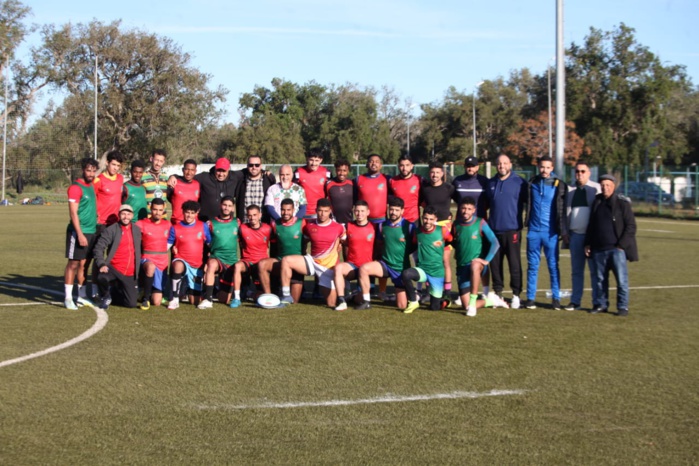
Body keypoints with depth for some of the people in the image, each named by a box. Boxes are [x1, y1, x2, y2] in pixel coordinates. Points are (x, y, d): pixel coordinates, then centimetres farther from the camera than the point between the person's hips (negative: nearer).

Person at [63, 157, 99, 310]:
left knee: (84, 263, 11)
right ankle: (68, 298, -1)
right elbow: (73, 213, -14)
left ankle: (82, 296, 16)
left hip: (92, 231, 7)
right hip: (79, 231, -7)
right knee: (73, 263, -4)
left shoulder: (92, 185, 13)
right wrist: (80, 233, -20)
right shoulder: (76, 187, -10)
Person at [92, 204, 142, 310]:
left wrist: (137, 272, 15)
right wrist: (101, 264, -27)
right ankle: (105, 296, -2)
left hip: (130, 274, 4)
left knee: (131, 303, -1)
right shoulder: (111, 230, -5)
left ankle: (115, 292, 32)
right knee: (102, 278, -37)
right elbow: (99, 248, -12)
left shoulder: (137, 230, 9)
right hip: (114, 269, -4)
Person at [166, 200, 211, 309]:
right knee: (178, 265, -43)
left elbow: (210, 243, 8)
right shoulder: (175, 228, -3)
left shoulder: (203, 227, 1)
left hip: (197, 265, 2)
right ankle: (175, 299, -30)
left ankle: (191, 291, 44)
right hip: (181, 260, -2)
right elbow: (167, 245, -1)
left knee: (194, 301, 4)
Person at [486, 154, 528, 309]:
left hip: (512, 229, -4)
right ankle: (497, 293, 15)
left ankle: (516, 295, 4)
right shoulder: (490, 183, 12)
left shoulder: (519, 183, -1)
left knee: (514, 263, -3)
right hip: (494, 229, 4)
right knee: (495, 263, 6)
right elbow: (486, 204, 22)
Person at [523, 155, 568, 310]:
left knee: (553, 265, 1)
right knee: (532, 265, 5)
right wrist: (526, 223, 6)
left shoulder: (559, 185, -1)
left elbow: (562, 210, 0)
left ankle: (556, 299, 8)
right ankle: (530, 298, 10)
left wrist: (564, 231, -1)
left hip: (551, 232, -2)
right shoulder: (532, 183, 8)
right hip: (533, 231, 2)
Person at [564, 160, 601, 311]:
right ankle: (575, 301, 13)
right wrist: (565, 233, 10)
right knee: (576, 270, 8)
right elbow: (566, 213, 17)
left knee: (595, 269, -1)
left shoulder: (596, 189, 1)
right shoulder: (570, 190, 14)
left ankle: (597, 302, 3)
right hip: (575, 235, 4)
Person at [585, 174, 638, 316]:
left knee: (621, 279, -4)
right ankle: (601, 305, 20)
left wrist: (621, 245, -11)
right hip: (599, 249, 5)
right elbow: (591, 225, 22)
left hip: (617, 248, -5)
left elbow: (631, 226, -5)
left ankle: (623, 307, 4)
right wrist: (588, 244, 14)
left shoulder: (622, 202, -3)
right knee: (600, 279, 9)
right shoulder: (597, 202, 13)